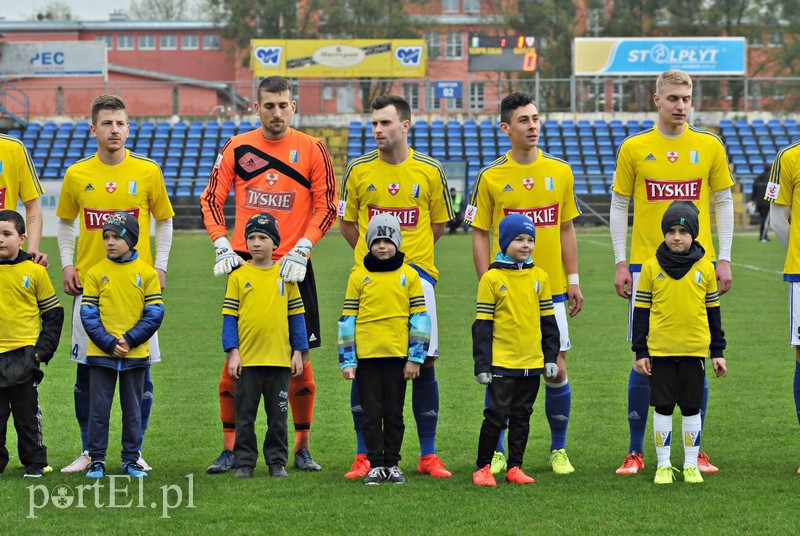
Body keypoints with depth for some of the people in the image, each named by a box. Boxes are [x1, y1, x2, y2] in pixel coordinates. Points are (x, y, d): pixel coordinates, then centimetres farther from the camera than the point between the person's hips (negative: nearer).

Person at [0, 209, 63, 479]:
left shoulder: (34, 271, -3)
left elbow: (53, 313, 3)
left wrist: (43, 349, -4)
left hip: (24, 353, -2)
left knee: (27, 414, 7)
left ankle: (34, 463, 16)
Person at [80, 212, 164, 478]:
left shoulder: (146, 272, 0)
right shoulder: (95, 272, 0)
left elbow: (155, 314, -3)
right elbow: (88, 314, -3)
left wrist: (130, 340, -13)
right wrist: (109, 343, -13)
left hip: (135, 354, 0)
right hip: (100, 354, 0)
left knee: (133, 409, 8)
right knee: (98, 408, 2)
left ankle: (131, 459, 16)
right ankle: (96, 460, 9)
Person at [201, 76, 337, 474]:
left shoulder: (312, 150, 2)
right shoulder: (236, 149, 5)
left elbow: (327, 207, 1)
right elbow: (212, 200, 8)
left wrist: (301, 249, -11)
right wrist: (222, 246, -5)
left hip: (292, 266, -1)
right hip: (245, 262, 1)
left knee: (298, 357, 1)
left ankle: (302, 447, 12)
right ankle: (229, 448, 5)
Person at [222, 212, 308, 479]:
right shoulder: (238, 276, 0)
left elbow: (296, 315, 8)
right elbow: (229, 316, 0)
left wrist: (298, 351, 4)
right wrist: (232, 352, -7)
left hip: (279, 358, 1)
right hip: (247, 358, -1)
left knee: (278, 416, 7)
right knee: (245, 415, 5)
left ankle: (277, 462, 16)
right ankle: (244, 463, 11)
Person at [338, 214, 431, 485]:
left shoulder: (409, 275, 2)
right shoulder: (359, 276, 1)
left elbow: (419, 318, 3)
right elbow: (347, 319, 2)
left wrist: (415, 358, -2)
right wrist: (347, 360, -2)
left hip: (397, 354, 0)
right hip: (366, 355, 0)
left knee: (394, 412, 7)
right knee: (371, 412, 5)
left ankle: (393, 463, 15)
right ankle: (375, 465, 11)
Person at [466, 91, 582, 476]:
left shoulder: (560, 172, 5)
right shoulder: (491, 177, -3)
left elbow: (566, 229, 12)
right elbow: (479, 234, 1)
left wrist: (573, 279, 8)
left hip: (551, 290, 2)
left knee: (556, 370, 2)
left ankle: (559, 451, 15)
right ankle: (497, 452, 13)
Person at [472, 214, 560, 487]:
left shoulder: (539, 277, 6)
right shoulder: (492, 278, -6)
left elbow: (548, 321, 13)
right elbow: (482, 325, -5)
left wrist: (551, 357, 10)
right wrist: (482, 365, -8)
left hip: (532, 362, 4)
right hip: (501, 362, -4)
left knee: (522, 417, 10)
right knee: (496, 415, -3)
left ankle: (515, 467, 18)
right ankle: (483, 468, 7)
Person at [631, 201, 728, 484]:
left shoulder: (705, 268, 2)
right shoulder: (652, 267, -1)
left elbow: (713, 311, 9)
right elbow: (641, 310, 3)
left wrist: (718, 352, 8)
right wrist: (640, 352, 0)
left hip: (694, 350, 1)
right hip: (660, 351, -1)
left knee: (692, 408, 8)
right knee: (663, 408, 5)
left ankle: (691, 464, 17)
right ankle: (663, 465, 14)